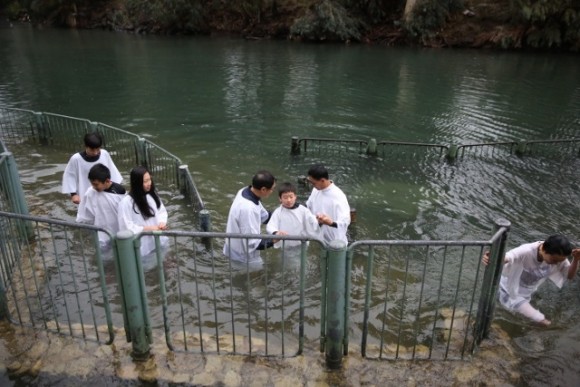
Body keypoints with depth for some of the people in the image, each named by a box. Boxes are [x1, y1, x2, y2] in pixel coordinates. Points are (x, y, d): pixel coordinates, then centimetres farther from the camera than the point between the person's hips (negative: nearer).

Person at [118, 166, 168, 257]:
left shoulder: (152, 195, 2)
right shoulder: (126, 202, -19)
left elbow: (162, 211, 9)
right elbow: (127, 227, -18)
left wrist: (162, 223, -12)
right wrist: (148, 228, -22)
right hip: (143, 247, -6)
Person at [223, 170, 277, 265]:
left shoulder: (246, 191, -8)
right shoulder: (247, 208, -36)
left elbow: (263, 216, 7)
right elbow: (251, 243, -32)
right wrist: (273, 240, -31)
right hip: (244, 259, -9)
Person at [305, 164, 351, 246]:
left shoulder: (338, 196, -27)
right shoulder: (316, 190, -3)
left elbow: (345, 221, -39)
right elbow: (308, 207, 13)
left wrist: (331, 222, -58)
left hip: (335, 243, -7)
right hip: (318, 241, 7)